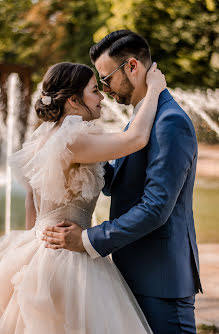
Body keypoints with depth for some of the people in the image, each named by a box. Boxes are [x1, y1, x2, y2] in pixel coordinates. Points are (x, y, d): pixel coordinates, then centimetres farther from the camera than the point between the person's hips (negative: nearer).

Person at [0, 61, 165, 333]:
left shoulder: (42, 139, 9)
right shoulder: (72, 141, -20)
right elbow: (136, 138, -28)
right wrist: (153, 89, -13)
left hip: (36, 253, 10)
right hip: (66, 258, -10)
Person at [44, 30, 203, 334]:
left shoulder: (171, 122, -19)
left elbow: (155, 208, -24)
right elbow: (114, 184, 18)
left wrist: (89, 240, -20)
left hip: (162, 277, -9)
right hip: (136, 274, 9)